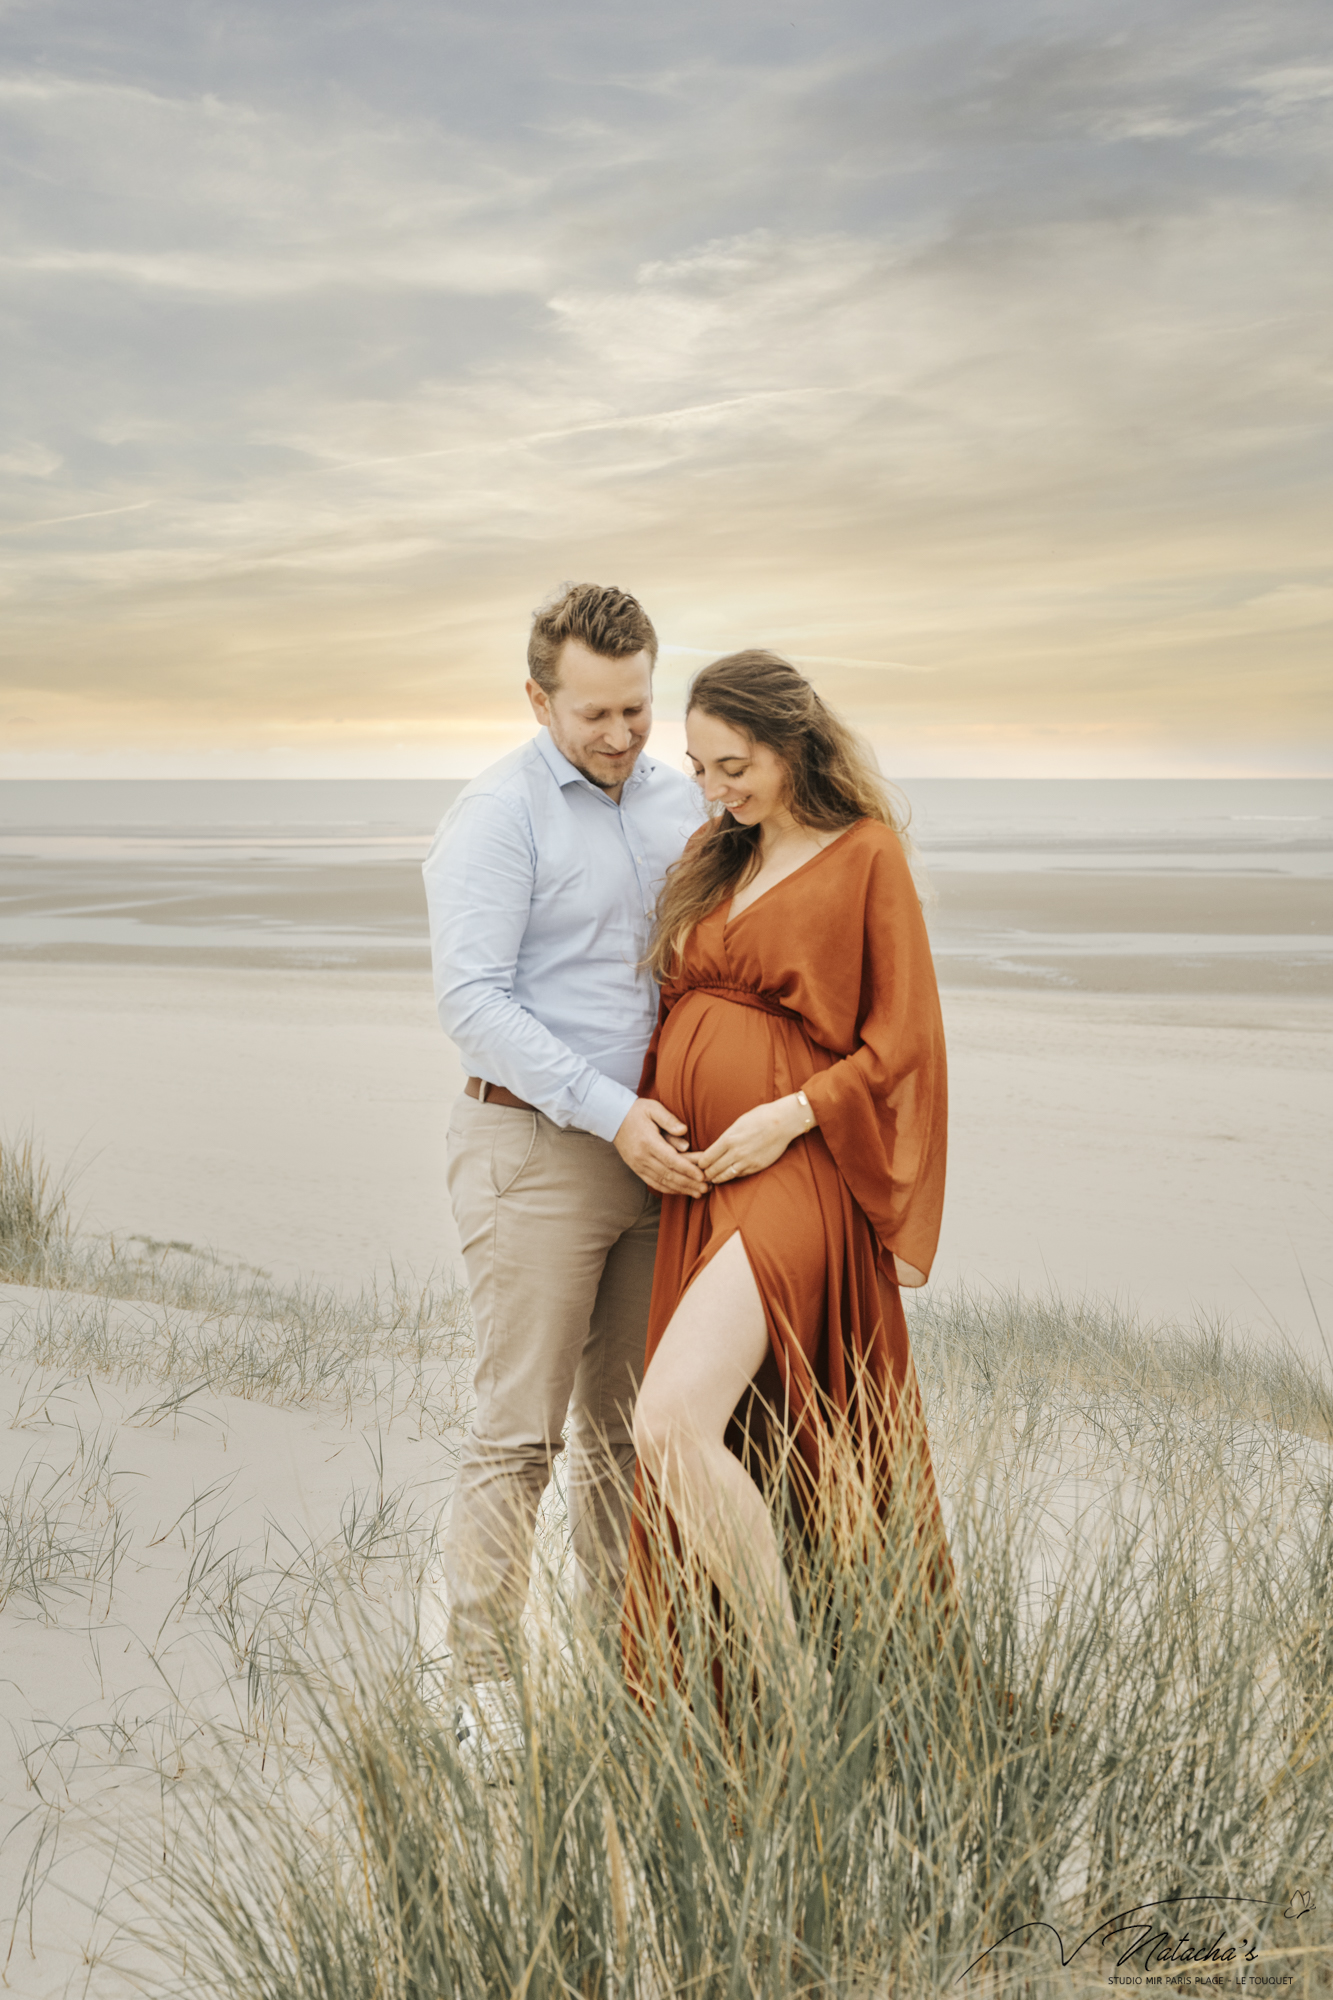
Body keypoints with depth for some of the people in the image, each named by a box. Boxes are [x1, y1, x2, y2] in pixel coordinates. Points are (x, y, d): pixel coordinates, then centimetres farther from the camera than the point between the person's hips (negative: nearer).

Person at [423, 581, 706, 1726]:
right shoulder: (497, 817, -10)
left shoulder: (680, 803, 10)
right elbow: (473, 1000, -17)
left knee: (630, 1419, 13)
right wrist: (613, 1114, -23)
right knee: (522, 1426, -3)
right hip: (536, 1147, -6)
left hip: (652, 1148, 6)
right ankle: (482, 1672, 10)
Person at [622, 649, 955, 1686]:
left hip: (793, 1171, -7)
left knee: (672, 1422, -21)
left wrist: (791, 1115, -15)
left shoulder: (867, 856, -3)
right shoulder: (715, 858, 16)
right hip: (697, 1176, 7)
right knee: (719, 1445, 9)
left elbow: (903, 1043, -4)